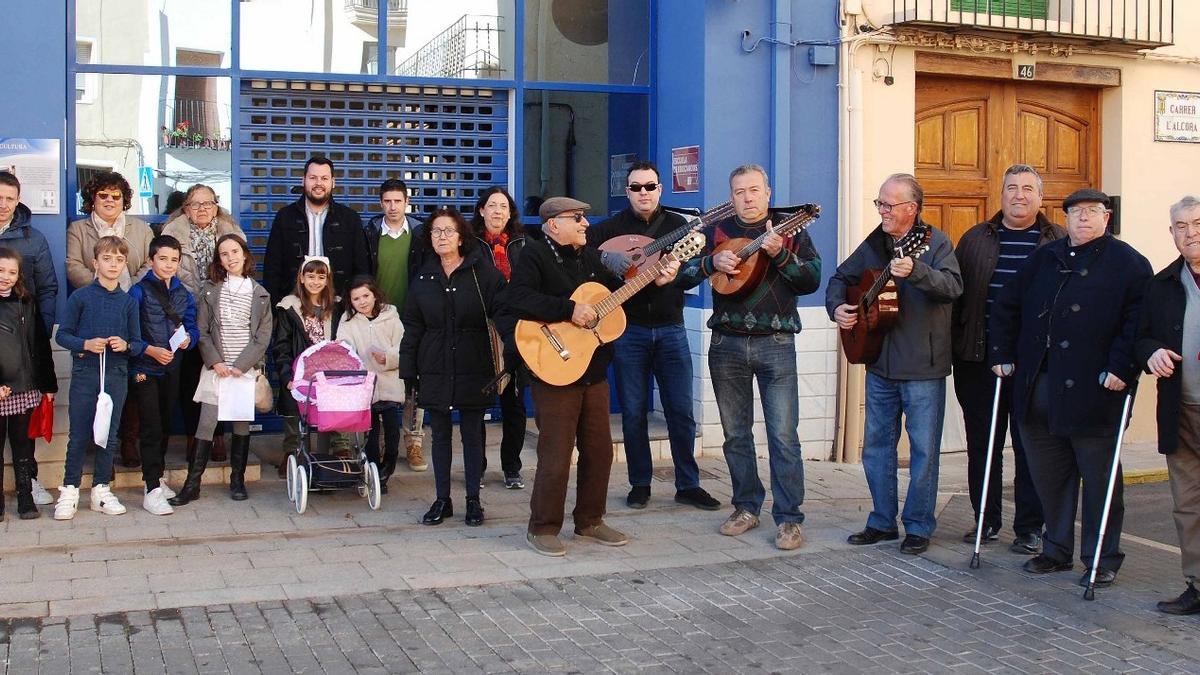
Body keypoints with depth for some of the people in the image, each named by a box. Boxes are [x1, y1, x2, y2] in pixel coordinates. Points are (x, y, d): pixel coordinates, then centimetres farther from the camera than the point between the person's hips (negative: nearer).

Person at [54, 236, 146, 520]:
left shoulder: (128, 302, 6)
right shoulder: (80, 297, -1)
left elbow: (137, 344, 8)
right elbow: (62, 335, -1)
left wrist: (126, 345, -13)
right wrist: (85, 344, -17)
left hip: (116, 375, 2)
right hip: (85, 372, -2)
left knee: (109, 435, 8)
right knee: (79, 435, 1)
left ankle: (101, 490, 19)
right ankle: (69, 491, 12)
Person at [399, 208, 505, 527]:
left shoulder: (484, 274, -4)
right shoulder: (423, 277, 7)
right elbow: (412, 326, 9)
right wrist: (409, 370, 4)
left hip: (474, 369, -3)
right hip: (435, 369, 3)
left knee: (472, 433, 5)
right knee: (440, 433, 9)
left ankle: (473, 500, 15)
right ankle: (442, 500, 17)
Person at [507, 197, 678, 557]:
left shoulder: (591, 257, 14)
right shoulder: (535, 255, -10)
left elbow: (619, 291, 24)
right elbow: (516, 297, -26)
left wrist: (655, 281, 10)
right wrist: (569, 309, -27)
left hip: (594, 371, 8)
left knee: (599, 450, 12)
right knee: (556, 456, -4)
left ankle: (590, 521, 27)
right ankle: (542, 528, 10)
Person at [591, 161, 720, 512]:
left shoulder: (678, 225, 7)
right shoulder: (613, 227, 4)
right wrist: (605, 257, -23)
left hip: (670, 328, 1)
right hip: (629, 329, -1)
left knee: (681, 409, 1)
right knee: (633, 411, 4)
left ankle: (688, 485, 11)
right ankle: (640, 484, 15)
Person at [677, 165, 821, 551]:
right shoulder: (716, 231, 9)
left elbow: (812, 280, -6)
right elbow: (681, 275, 3)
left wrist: (780, 254, -19)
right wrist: (712, 262, -14)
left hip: (775, 344, -3)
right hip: (726, 344, 3)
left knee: (783, 435, -6)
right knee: (735, 433, 10)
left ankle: (789, 518, 0)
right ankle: (746, 507, 22)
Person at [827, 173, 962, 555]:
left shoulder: (934, 242, -8)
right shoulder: (874, 244, 9)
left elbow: (953, 286, -24)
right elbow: (841, 278, 20)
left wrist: (915, 271, -39)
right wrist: (837, 307, 0)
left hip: (923, 366, -6)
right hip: (880, 363, 6)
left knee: (924, 448, 2)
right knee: (876, 444, 12)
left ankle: (918, 527, 13)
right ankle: (882, 522, 24)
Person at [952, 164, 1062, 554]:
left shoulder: (1059, 243, 4)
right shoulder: (976, 239, 10)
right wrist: (957, 347, 1)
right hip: (980, 359, 2)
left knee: (1031, 446, 4)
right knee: (981, 444, 8)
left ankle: (1030, 528, 13)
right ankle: (986, 521, 20)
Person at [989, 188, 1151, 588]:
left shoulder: (1128, 264, 0)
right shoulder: (1044, 259, 15)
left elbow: (1138, 322, -9)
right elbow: (1006, 307, 19)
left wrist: (1122, 368, -17)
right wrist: (1001, 353, 11)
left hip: (1093, 391, -5)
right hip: (1037, 387, 5)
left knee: (1098, 479, 4)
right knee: (1048, 475, 12)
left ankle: (1102, 560, 15)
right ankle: (1056, 551, 26)